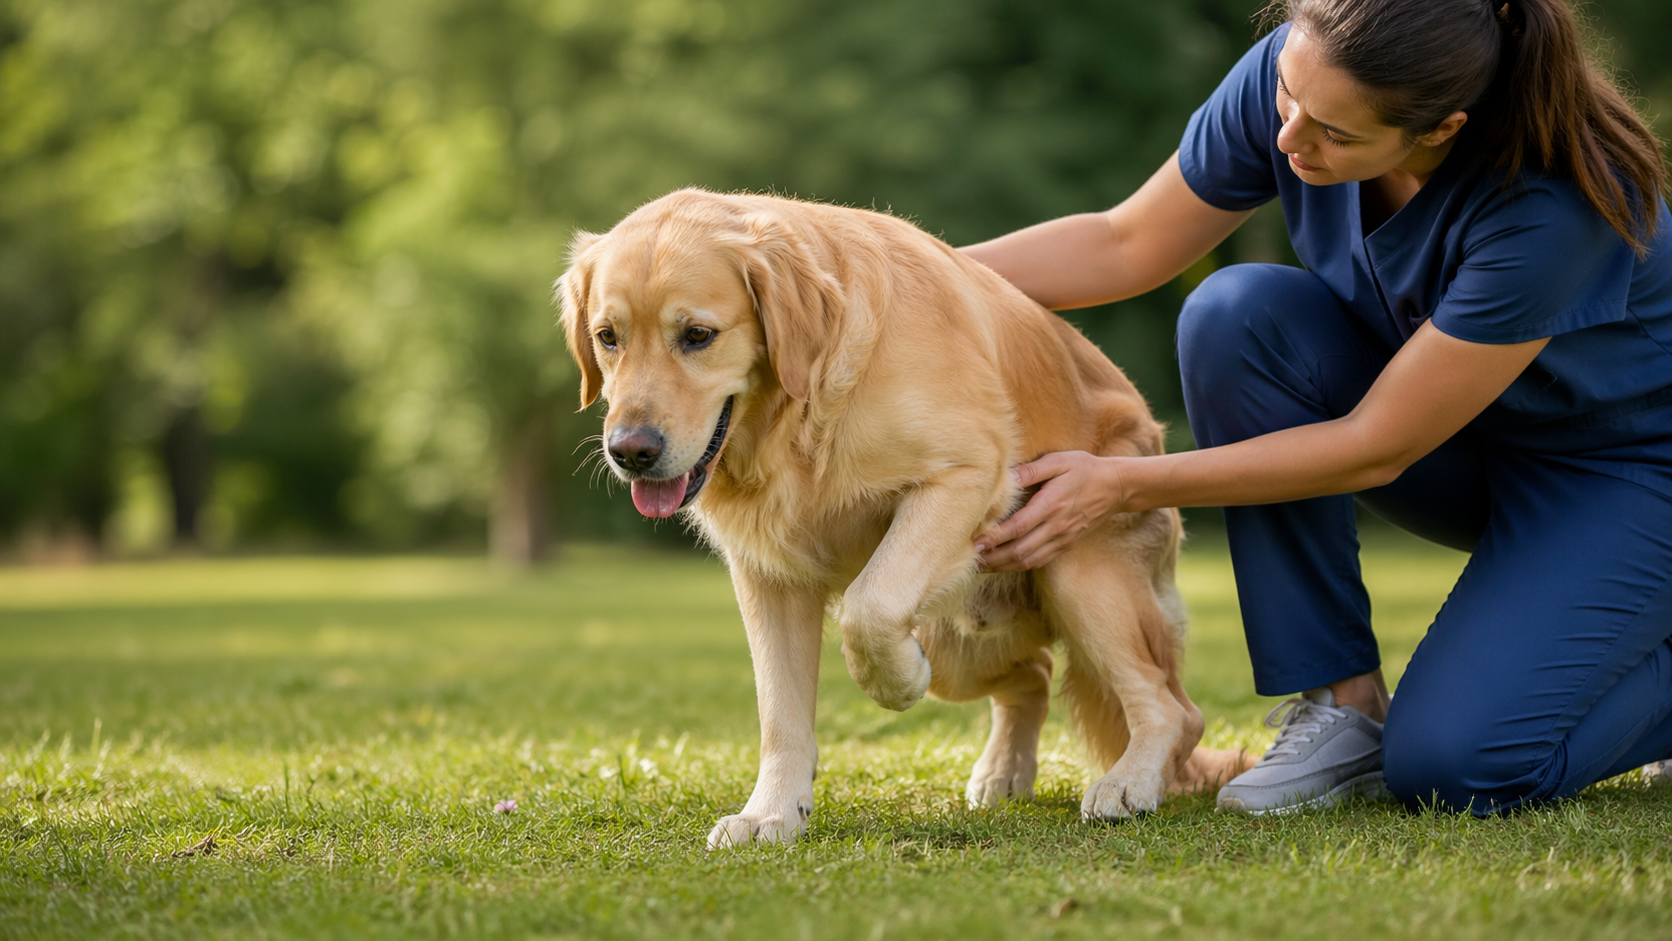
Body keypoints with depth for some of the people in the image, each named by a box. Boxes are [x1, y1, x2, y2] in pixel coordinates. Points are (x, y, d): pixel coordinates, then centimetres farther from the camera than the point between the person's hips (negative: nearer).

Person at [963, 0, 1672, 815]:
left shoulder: (1553, 204, -36)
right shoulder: (1289, 75, -21)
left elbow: (1375, 449, -29)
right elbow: (1126, 248, -6)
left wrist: (1122, 487, -28)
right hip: (1463, 459, 6)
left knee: (1451, 764, -26)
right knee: (1236, 313, -25)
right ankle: (1344, 706, -12)